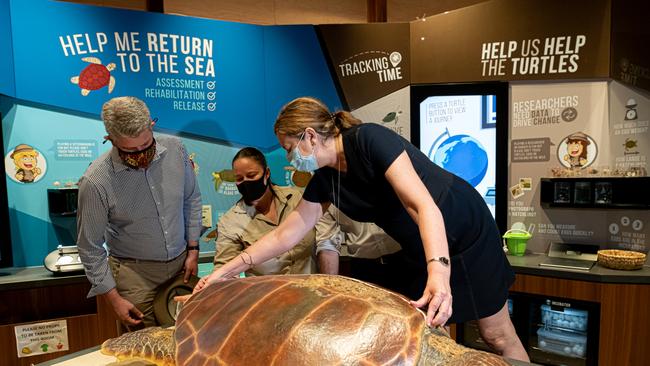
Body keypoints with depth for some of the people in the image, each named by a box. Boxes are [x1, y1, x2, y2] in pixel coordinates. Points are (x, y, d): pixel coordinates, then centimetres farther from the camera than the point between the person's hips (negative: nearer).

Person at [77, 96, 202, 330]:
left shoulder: (175, 149, -11)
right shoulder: (95, 182, -20)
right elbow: (91, 248, -9)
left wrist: (193, 250, 4)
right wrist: (113, 298, -8)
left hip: (182, 263, 4)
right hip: (135, 274, -3)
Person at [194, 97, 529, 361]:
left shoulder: (369, 140, -27)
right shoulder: (323, 180, -5)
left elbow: (424, 206, -35)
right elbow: (284, 236, -2)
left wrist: (439, 271, -48)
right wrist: (225, 270, -4)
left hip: (466, 234, -6)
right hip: (420, 251, 6)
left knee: (496, 335, 8)